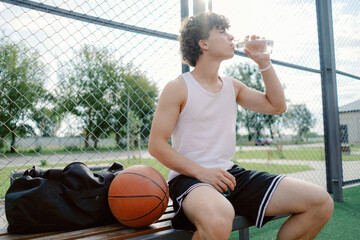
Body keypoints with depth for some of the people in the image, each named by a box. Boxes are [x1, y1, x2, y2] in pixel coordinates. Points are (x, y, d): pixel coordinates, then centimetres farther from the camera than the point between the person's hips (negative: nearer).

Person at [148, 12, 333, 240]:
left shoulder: (232, 86, 14)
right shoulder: (178, 88, -4)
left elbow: (277, 106, 17)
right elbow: (156, 145, -8)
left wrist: (264, 63, 10)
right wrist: (202, 172, -19)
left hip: (230, 174, 6)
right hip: (189, 178, -6)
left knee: (321, 203, -5)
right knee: (218, 220, -44)